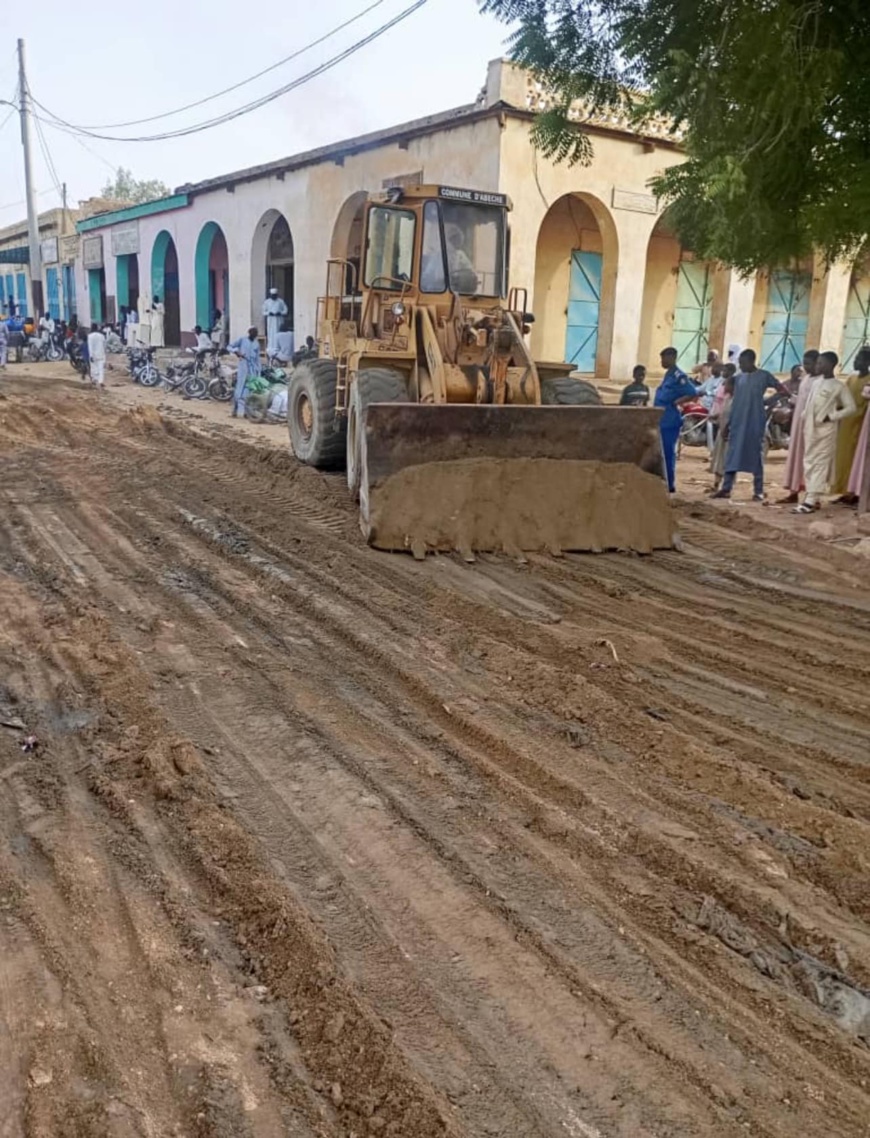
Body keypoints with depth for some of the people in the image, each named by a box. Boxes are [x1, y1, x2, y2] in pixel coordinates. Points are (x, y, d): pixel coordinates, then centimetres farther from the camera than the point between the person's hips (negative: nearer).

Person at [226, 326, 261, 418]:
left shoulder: (257, 343, 12)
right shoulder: (242, 339, 1)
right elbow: (229, 346, 3)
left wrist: (258, 370, 10)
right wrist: (236, 351, -16)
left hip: (253, 368, 4)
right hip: (243, 366, -4)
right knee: (240, 388, -8)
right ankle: (235, 411, -3)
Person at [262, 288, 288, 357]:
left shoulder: (280, 301, 3)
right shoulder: (267, 302, 6)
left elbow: (285, 310, 4)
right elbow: (264, 312, 7)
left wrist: (280, 313, -15)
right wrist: (269, 313, -14)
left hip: (278, 320, -1)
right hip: (270, 320, 1)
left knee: (277, 335, -7)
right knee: (270, 335, -3)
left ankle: (276, 350, -6)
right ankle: (270, 350, 0)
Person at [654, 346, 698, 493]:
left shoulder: (679, 376, -13)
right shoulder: (668, 374, 16)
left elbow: (693, 393, -20)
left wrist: (676, 402, -16)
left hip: (670, 421, -10)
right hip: (662, 420, 10)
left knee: (668, 452, -5)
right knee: (662, 452, 13)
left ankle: (669, 485, 0)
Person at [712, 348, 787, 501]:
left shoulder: (764, 376, -3)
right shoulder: (738, 377, 10)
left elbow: (783, 390, 1)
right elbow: (734, 400, 13)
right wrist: (728, 422, 9)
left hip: (755, 423, -4)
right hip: (737, 422, 4)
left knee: (756, 457, 1)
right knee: (732, 456, 3)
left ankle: (758, 491, 6)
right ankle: (726, 488, 7)